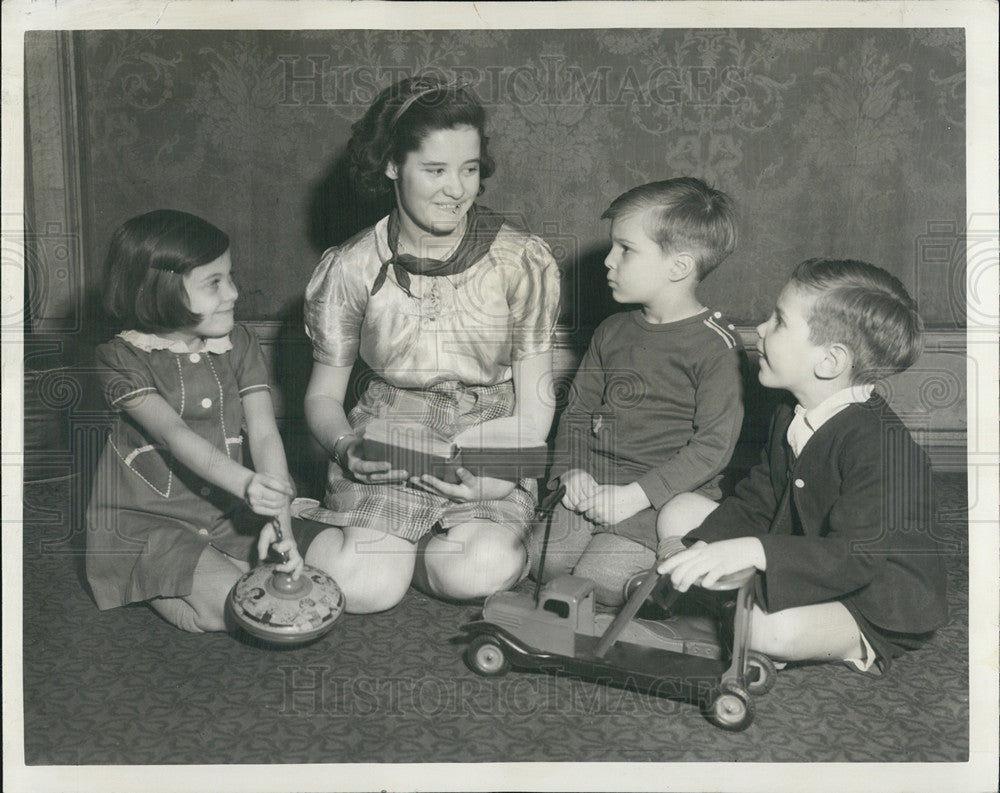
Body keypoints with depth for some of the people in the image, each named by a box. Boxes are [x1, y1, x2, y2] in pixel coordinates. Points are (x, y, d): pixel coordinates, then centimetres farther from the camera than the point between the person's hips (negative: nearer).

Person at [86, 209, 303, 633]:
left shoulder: (238, 344, 3)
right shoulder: (122, 358, -11)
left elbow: (264, 433, -6)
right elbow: (175, 435, -26)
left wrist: (280, 521, -21)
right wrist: (245, 483, -43)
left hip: (225, 514, 5)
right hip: (147, 521, -5)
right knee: (229, 605, -23)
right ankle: (150, 588, 7)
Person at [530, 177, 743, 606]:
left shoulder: (715, 344, -9)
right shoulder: (613, 331, 11)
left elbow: (714, 446, -13)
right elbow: (577, 409, 17)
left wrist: (633, 496, -18)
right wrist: (572, 470, -3)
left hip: (668, 495, -6)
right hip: (593, 485, 6)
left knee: (597, 581, -20)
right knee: (539, 560, -11)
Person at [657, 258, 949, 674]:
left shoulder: (881, 440, -28)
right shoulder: (789, 420, 2)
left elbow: (857, 557, -35)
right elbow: (753, 506, 5)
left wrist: (751, 550, -48)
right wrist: (707, 549, -16)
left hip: (877, 611, -8)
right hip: (804, 576, 9)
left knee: (773, 630, -39)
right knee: (680, 513, 5)